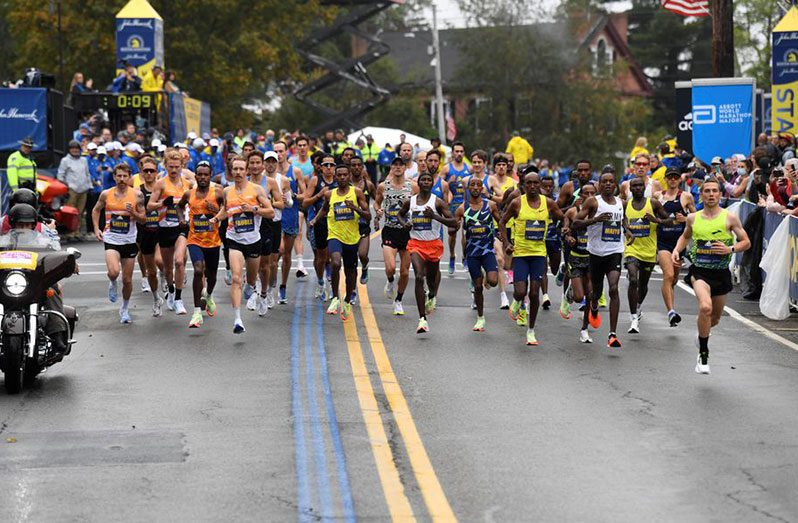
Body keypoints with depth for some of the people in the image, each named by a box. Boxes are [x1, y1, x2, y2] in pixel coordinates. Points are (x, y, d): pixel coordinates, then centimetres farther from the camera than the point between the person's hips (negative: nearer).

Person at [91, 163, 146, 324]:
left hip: (129, 241, 1)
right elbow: (96, 210, 16)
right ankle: (112, 284, 13)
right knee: (114, 272, -24)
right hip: (111, 240, -1)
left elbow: (143, 219, 2)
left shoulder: (137, 195, -3)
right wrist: (96, 228, 4)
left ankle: (125, 309, 29)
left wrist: (133, 213, -18)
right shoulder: (106, 194, -1)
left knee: (127, 279, 7)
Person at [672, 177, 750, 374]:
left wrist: (730, 249, -18)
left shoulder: (729, 218, -4)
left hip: (721, 273, 1)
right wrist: (677, 250, 6)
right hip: (699, 271, -1)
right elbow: (685, 236, 23)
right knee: (705, 307, -28)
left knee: (715, 318, 16)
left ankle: (702, 335, 54)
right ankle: (703, 355, -15)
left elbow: (746, 242, 0)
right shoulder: (693, 218, 3)